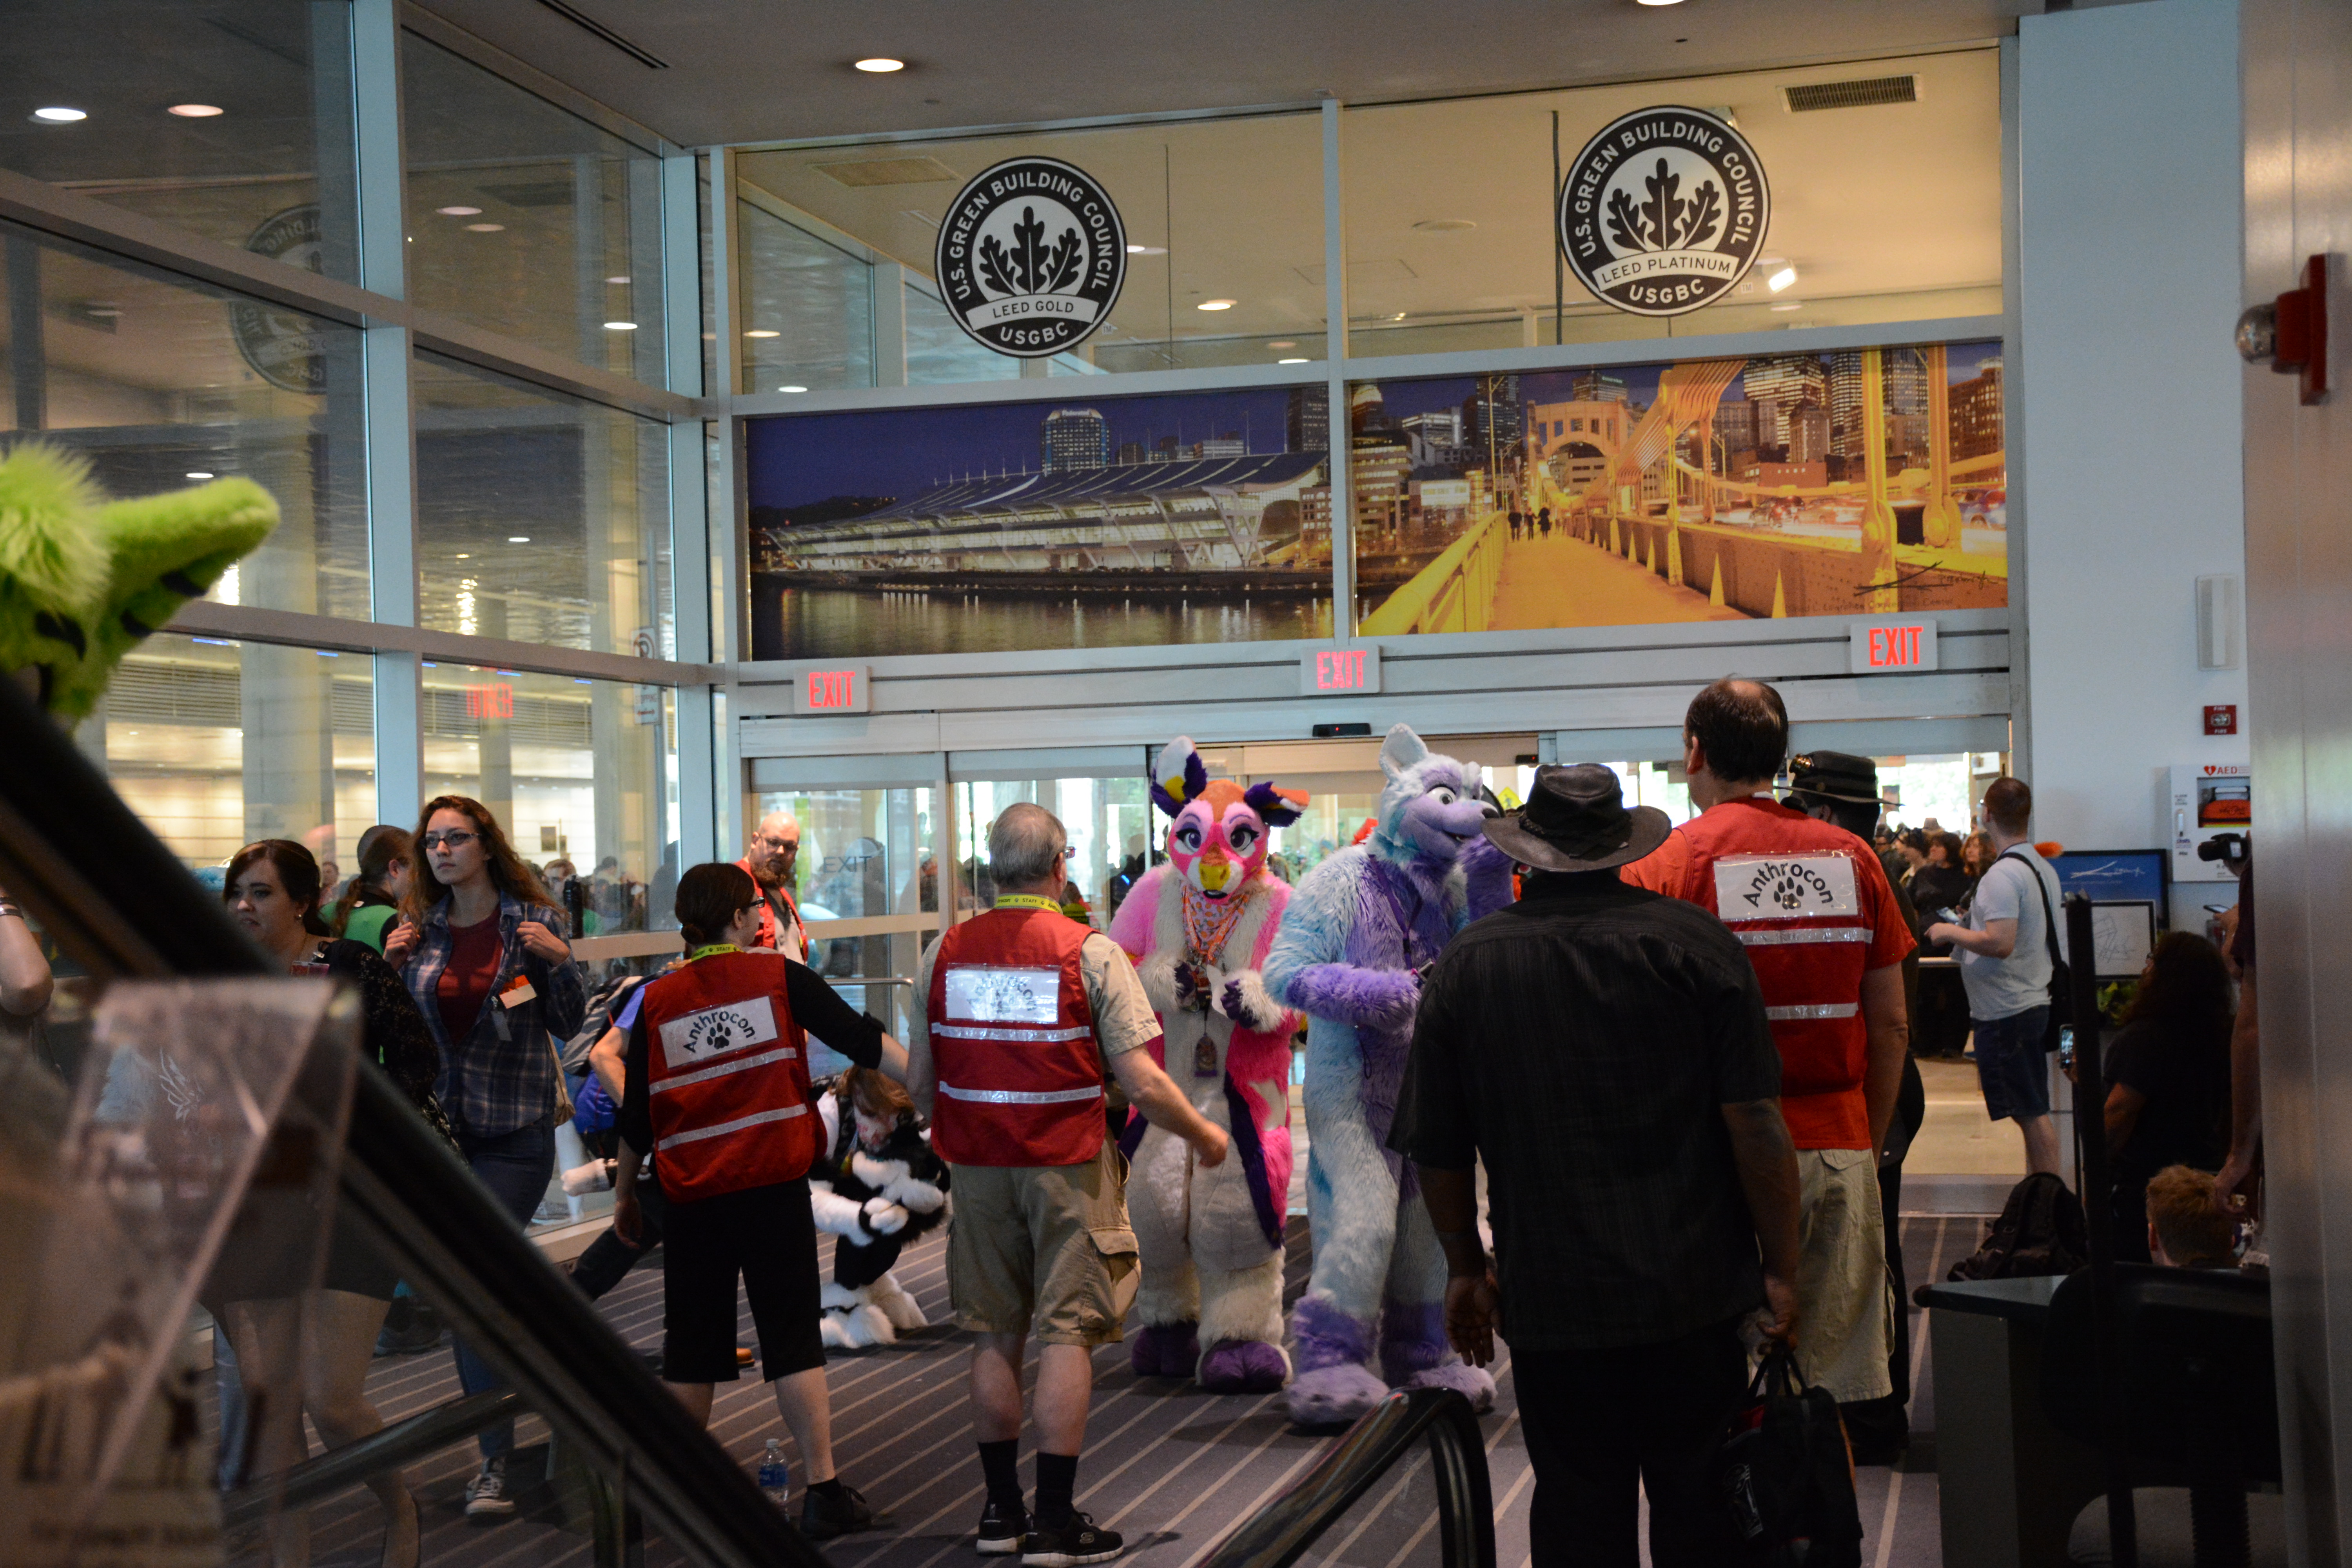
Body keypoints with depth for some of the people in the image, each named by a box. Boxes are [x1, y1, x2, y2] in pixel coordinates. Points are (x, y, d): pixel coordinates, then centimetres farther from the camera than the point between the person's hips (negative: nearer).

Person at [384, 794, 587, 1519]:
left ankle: (493, 1463, -7)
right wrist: (390, 967, -4)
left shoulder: (534, 921, -3)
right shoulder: (418, 928, 6)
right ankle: (497, 1450, 23)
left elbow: (568, 1025, -1)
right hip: (436, 1125, 4)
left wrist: (559, 961, -17)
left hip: (513, 1131, -4)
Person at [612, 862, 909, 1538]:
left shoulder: (656, 1001, 5)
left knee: (692, 1344, 11)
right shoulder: (780, 979, -1)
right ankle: (824, 1491, -2)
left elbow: (636, 1114, 9)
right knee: (794, 1336, 0)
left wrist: (624, 1192, 20)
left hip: (692, 1196, 2)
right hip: (774, 1185, -2)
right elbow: (864, 1040, -4)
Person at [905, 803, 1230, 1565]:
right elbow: (1142, 1085, -12)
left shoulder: (945, 953, 1)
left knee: (995, 1334, 13)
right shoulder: (1092, 953, -10)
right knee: (1065, 1332, 1)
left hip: (977, 1167, 4)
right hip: (1066, 1167, -4)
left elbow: (918, 1084, 6)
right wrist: (1204, 1135, 5)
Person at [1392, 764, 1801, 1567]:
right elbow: (1757, 1124, -8)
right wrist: (1780, 1269, 0)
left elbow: (1437, 1151, 6)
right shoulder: (1696, 942, -3)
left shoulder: (1466, 965, 1)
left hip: (1553, 1299, 1)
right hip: (1696, 1291, 0)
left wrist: (1466, 1267, 19)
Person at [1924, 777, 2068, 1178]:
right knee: (2036, 1111, 14)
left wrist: (1951, 932, -12)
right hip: (2035, 1002, 10)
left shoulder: (2002, 875, -19)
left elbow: (2000, 943, -27)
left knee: (2031, 1113, -5)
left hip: (2005, 1011, -10)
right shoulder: (2043, 868, 12)